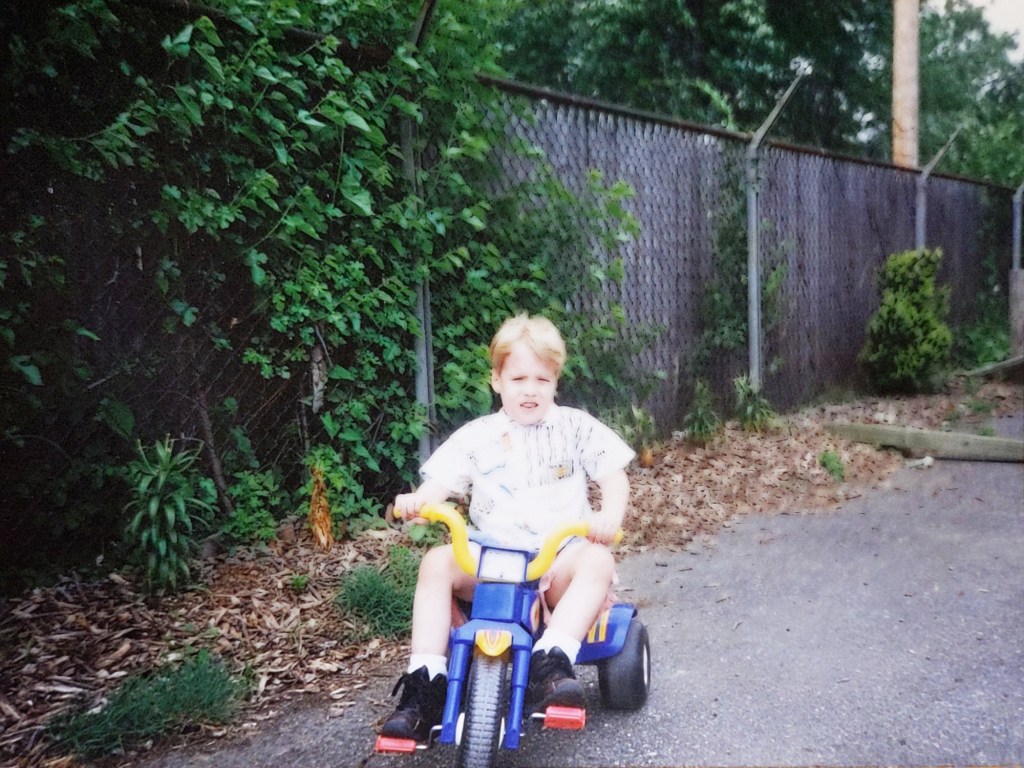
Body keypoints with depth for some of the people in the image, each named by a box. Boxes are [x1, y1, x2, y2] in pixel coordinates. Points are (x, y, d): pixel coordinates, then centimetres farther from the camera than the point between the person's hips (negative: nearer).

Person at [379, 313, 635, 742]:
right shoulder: (477, 436, 9)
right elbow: (441, 482, 0)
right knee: (437, 563, -24)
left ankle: (550, 664, -40)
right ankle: (424, 683, -22)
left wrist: (610, 515, -21)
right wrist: (417, 500, -25)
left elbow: (614, 477, 2)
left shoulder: (575, 427, 8)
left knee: (597, 560, -32)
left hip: (560, 559, -1)